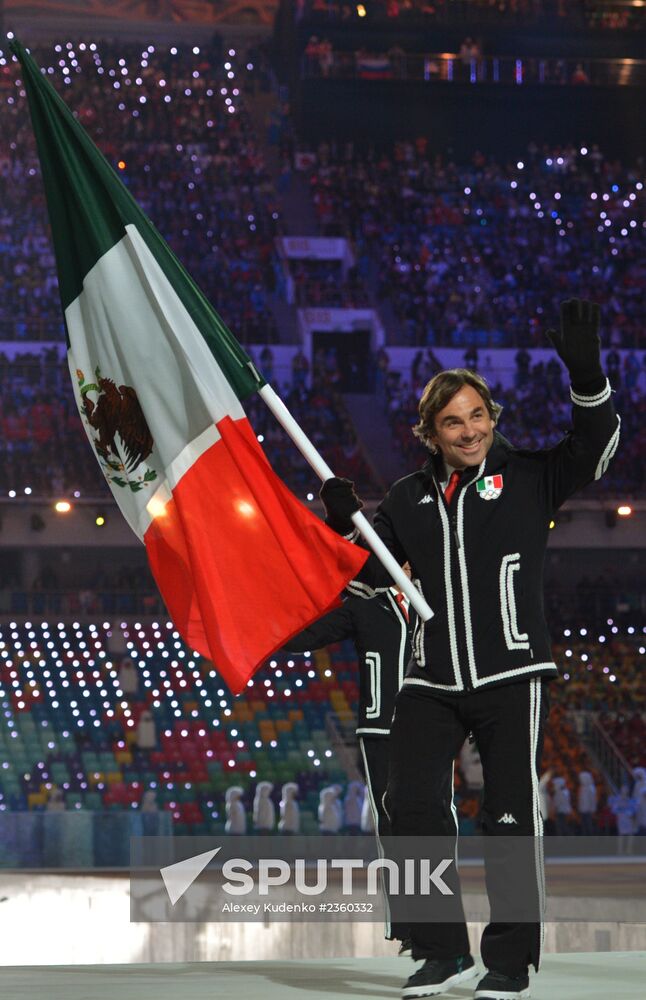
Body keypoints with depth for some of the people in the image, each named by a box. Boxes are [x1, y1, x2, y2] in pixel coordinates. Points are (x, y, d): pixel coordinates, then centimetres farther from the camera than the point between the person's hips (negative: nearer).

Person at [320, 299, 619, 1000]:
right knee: (412, 804, -2)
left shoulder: (527, 479, 2)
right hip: (432, 681, 4)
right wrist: (343, 525, -1)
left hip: (512, 676, -3)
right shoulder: (409, 500, 12)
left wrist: (586, 375, -26)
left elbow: (595, 444, -11)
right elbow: (367, 578, 17)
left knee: (511, 815, -2)